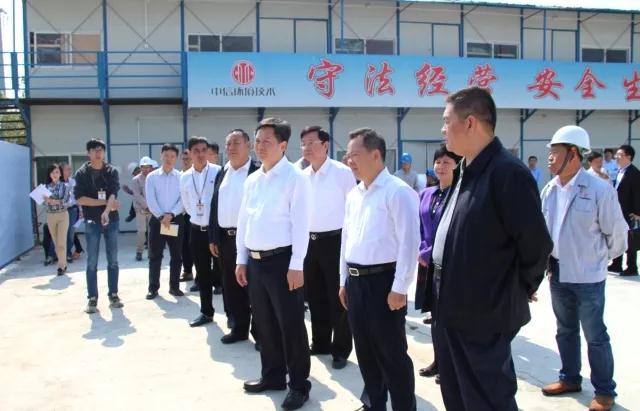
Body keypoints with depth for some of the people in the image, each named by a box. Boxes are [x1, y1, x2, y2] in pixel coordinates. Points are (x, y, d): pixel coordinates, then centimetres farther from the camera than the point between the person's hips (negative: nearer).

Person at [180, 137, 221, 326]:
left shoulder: (218, 171, -10)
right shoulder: (184, 177, 5)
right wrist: (196, 215, 10)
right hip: (197, 230, 5)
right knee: (202, 274, 13)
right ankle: (206, 312, 25)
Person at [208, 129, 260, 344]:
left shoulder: (258, 172, -7)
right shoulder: (221, 173, 14)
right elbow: (215, 206, 14)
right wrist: (213, 238, 10)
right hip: (226, 238, 6)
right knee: (231, 287, 13)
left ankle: (260, 332, 13)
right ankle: (238, 328, 25)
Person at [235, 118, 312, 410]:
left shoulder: (295, 178, -9)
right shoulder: (252, 180, 12)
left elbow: (300, 223, -14)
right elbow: (243, 221, 16)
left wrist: (296, 265, -17)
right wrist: (241, 259, 13)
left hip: (282, 259, -7)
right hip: (255, 260, 7)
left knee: (291, 324, 2)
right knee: (264, 323, 17)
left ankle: (299, 384, 16)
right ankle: (273, 375, 33)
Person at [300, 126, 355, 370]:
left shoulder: (342, 172, -9)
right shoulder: (303, 176, 8)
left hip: (334, 241, -6)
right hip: (309, 241, 6)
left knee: (337, 298, 3)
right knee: (315, 297, 15)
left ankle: (341, 350, 15)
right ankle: (320, 343, 30)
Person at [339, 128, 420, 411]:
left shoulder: (397, 192, -13)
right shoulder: (353, 195, 11)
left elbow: (409, 243, -17)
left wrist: (399, 288, -18)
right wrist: (344, 280, 16)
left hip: (383, 280, -7)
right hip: (356, 280, 8)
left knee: (392, 352, 3)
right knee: (365, 350, 18)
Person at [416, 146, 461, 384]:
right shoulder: (426, 194, 9)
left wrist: (429, 254, -14)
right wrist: (422, 251, -2)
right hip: (428, 264, 6)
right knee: (435, 314, 15)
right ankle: (438, 360, 28)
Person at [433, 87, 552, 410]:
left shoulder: (507, 172, -20)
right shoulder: (466, 171, 9)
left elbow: (536, 243, -19)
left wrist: (518, 290, -5)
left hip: (484, 315, -9)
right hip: (453, 310, 9)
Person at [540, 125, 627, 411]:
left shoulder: (599, 189, -18)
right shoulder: (549, 190, -1)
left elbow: (616, 232, -8)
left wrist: (602, 258, 4)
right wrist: (548, 262, 9)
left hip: (587, 277, -5)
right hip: (558, 274, 6)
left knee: (595, 336, 6)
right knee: (565, 331, 19)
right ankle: (570, 379, 36)